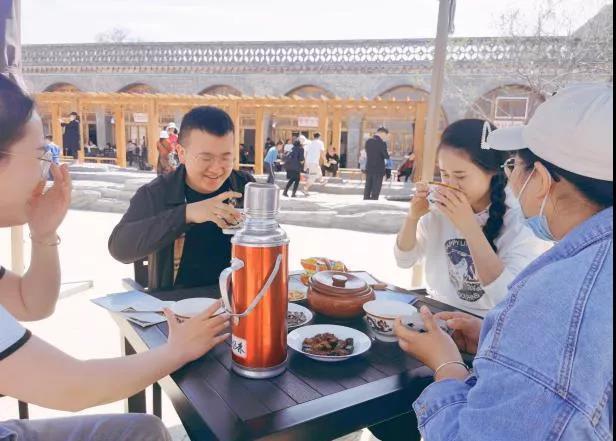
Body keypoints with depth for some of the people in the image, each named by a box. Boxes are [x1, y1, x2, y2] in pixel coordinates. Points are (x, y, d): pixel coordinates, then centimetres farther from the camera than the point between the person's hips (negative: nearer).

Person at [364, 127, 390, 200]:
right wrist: (387, 156, 9)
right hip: (378, 170, -6)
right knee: (376, 190, 0)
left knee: (368, 188, 12)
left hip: (369, 169, 6)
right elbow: (386, 156, -12)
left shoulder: (368, 141, 6)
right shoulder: (382, 143, -13)